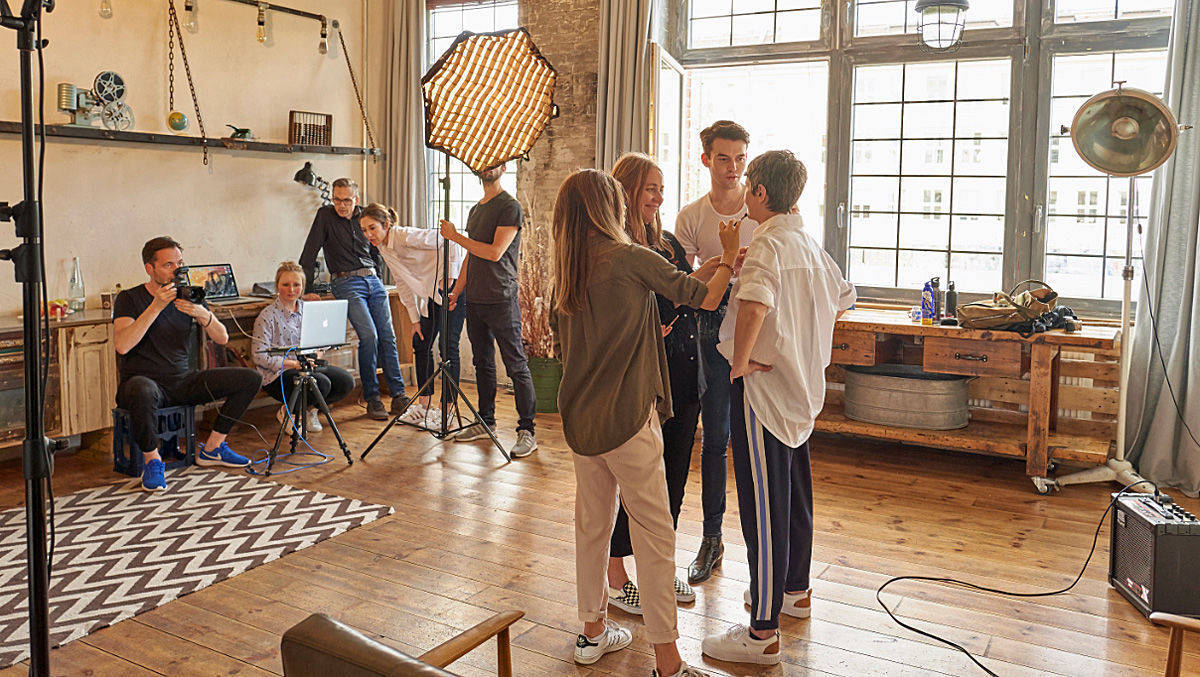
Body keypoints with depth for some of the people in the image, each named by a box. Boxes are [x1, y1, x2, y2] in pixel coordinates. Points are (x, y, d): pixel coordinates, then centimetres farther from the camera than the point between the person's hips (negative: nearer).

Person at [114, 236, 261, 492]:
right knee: (142, 390, -42)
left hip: (184, 381, 5)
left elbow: (222, 339, 0)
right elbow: (122, 346, -22)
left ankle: (211, 449, 4)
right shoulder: (129, 299, -5)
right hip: (147, 381, -5)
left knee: (250, 379, -7)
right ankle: (152, 460, -15)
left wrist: (202, 314, -20)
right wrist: (156, 307, -25)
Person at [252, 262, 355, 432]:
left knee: (347, 381, -14)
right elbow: (260, 357, -14)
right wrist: (293, 364, -21)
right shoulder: (267, 316, -10)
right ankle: (288, 411, -1)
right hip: (277, 375, -6)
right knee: (322, 383, -30)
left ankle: (309, 408, 9)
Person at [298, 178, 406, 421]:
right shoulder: (325, 216, -2)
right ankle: (372, 398, -10)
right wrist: (308, 290, -10)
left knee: (387, 337, -3)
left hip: (373, 281, 4)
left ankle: (398, 395, 2)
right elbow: (309, 254, -4)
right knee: (369, 335, -19)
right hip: (346, 283, -4)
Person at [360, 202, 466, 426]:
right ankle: (424, 404, 18)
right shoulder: (383, 249, 7)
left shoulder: (406, 237, -20)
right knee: (420, 344, 9)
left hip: (453, 284, -9)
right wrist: (415, 319, 10)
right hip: (432, 293, 9)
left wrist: (449, 277, -25)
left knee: (448, 345, -11)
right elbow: (403, 285, 13)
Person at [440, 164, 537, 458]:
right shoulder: (475, 210, 18)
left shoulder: (510, 207, -7)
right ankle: (485, 422, 24)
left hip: (501, 301, -8)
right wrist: (457, 291, 16)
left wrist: (456, 237, -10)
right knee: (483, 363, 14)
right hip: (474, 300, 8)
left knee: (516, 366, -5)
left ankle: (527, 431, -2)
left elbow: (495, 252, -17)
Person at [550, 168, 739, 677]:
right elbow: (704, 298, -5)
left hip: (580, 417, 7)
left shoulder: (565, 272, 8)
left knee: (592, 522, 17)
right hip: (628, 417, -7)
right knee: (653, 532, 0)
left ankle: (592, 632, 31)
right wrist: (728, 258, 13)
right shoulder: (632, 258, -11)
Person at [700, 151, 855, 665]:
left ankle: (762, 632, 4)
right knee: (794, 491, 21)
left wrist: (740, 359, -28)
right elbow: (843, 297, 24)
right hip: (801, 384, 10)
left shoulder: (768, 245, -19)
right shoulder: (808, 243, 10)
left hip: (762, 386, -9)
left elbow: (756, 300, -39)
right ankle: (795, 590, 39)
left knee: (762, 502, -4)